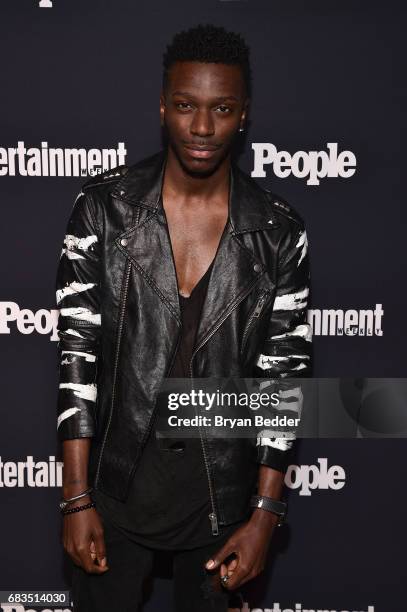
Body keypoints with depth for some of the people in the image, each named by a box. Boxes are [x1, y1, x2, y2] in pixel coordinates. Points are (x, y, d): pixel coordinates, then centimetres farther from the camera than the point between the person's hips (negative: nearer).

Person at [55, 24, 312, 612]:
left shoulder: (280, 232, -9)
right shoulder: (104, 205, -9)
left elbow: (284, 375, -5)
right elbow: (76, 349, -8)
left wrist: (264, 516, -7)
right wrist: (77, 499, -9)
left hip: (223, 491, 1)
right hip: (116, 481, 0)